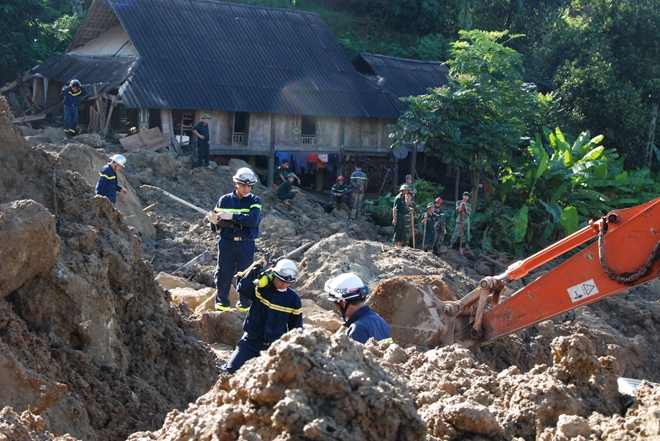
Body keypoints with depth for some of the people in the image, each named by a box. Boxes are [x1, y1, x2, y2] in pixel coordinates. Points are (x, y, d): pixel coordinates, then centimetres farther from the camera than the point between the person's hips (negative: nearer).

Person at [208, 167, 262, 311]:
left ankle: (245, 304, 21)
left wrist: (231, 216, -23)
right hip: (226, 242, 1)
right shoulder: (224, 200, 6)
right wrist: (214, 220, -14)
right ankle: (222, 302, 18)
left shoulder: (255, 201, 0)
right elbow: (215, 225, 11)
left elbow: (253, 219, -18)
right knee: (223, 273, 4)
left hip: (246, 244, -1)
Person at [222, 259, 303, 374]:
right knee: (231, 370, -10)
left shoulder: (293, 299, -2)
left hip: (274, 347, 1)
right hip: (251, 342, -1)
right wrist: (254, 272, -31)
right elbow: (242, 289, -24)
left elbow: (296, 327, 6)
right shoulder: (261, 288, -5)